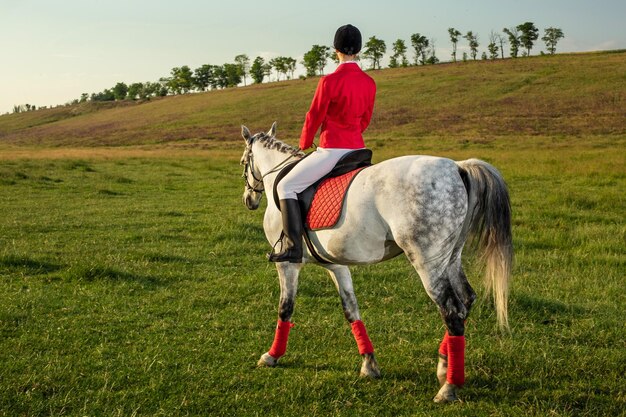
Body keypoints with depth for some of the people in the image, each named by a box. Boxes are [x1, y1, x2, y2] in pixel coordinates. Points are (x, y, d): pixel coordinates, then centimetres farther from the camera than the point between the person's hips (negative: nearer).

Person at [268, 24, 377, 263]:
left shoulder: (330, 81, -15)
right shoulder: (369, 83, 4)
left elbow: (314, 117, -7)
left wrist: (304, 144, 9)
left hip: (331, 150, -7)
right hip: (357, 148, 7)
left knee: (286, 187, -1)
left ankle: (293, 248, -10)